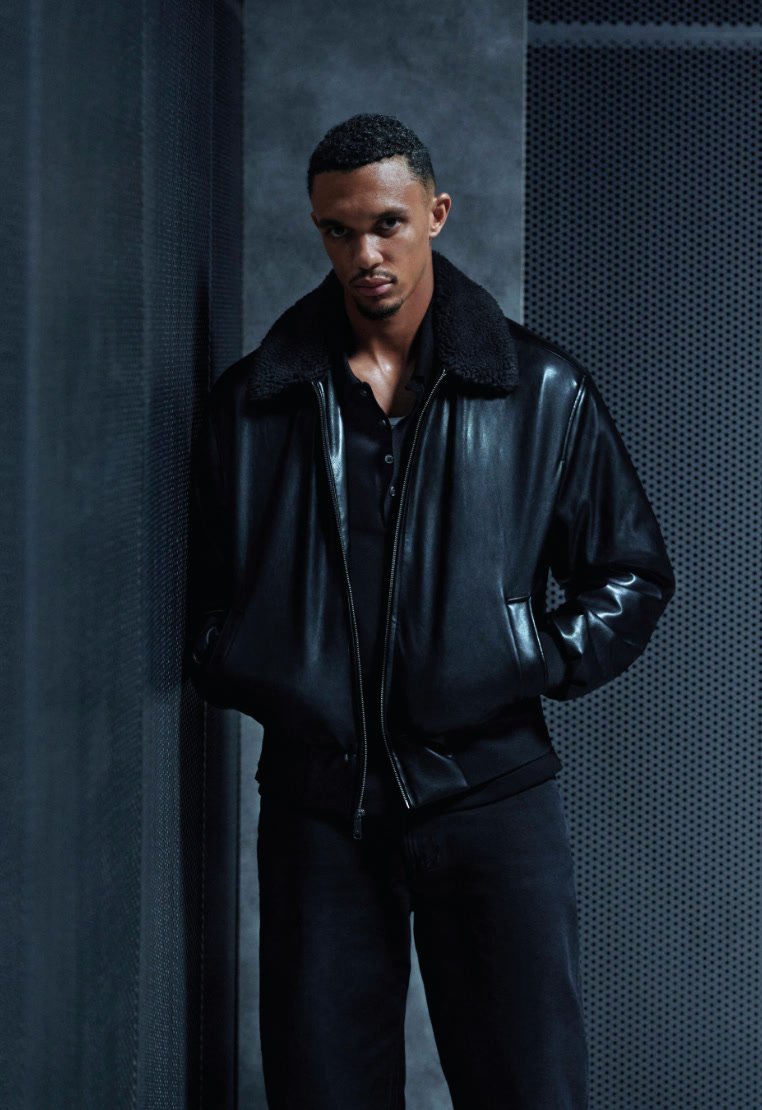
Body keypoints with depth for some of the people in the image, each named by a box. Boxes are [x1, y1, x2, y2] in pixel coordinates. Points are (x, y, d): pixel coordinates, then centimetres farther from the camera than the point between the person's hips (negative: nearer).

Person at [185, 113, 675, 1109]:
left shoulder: (542, 390, 5)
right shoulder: (252, 400, 8)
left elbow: (635, 574, 10)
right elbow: (200, 587, 17)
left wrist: (537, 666, -3)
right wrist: (247, 674, 0)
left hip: (490, 791, -1)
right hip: (315, 799, 1)